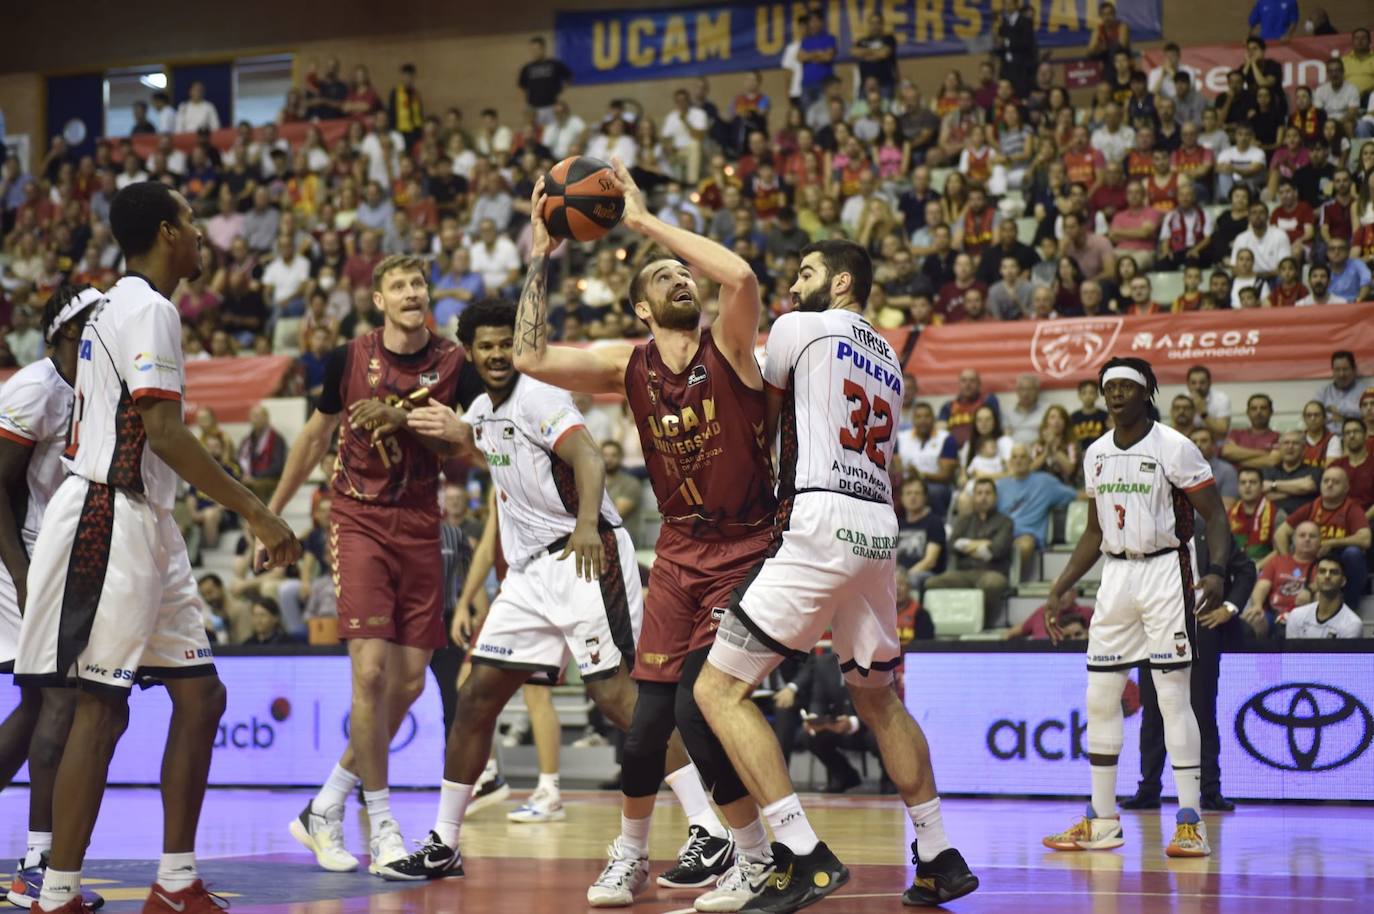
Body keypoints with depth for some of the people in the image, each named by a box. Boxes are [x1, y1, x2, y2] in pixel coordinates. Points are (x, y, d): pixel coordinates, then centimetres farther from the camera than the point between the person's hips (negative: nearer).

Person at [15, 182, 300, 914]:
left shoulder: (118, 306, 19)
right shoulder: (147, 309, -12)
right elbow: (164, 434, -21)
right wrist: (257, 514, -20)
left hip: (142, 523, 10)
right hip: (111, 519, -10)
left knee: (200, 694, 8)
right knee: (102, 708, -9)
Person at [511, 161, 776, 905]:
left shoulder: (728, 349, -9)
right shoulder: (628, 366, 1)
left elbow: (741, 278, -30)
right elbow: (531, 358, -10)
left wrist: (646, 222, -23)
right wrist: (541, 255, -10)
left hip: (747, 550, -4)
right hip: (679, 551, 4)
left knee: (697, 704, -16)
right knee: (650, 714, 0)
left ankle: (754, 857, 0)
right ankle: (629, 854, 23)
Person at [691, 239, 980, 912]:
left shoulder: (799, 328, 3)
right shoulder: (886, 357, 24)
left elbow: (763, 418, 16)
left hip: (823, 522, -8)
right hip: (881, 527, 8)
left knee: (719, 689, -7)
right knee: (876, 696, 26)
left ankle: (804, 856, -16)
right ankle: (939, 858, 25)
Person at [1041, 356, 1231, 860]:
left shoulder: (1174, 448, -9)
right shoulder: (1096, 454, 10)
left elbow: (1216, 517, -11)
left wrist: (1217, 572, -27)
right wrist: (1059, 588, 15)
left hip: (1166, 572, -6)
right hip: (1116, 574, 6)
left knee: (1172, 696, -9)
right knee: (1100, 697, 6)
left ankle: (1190, 822, -6)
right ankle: (1102, 822, 15)